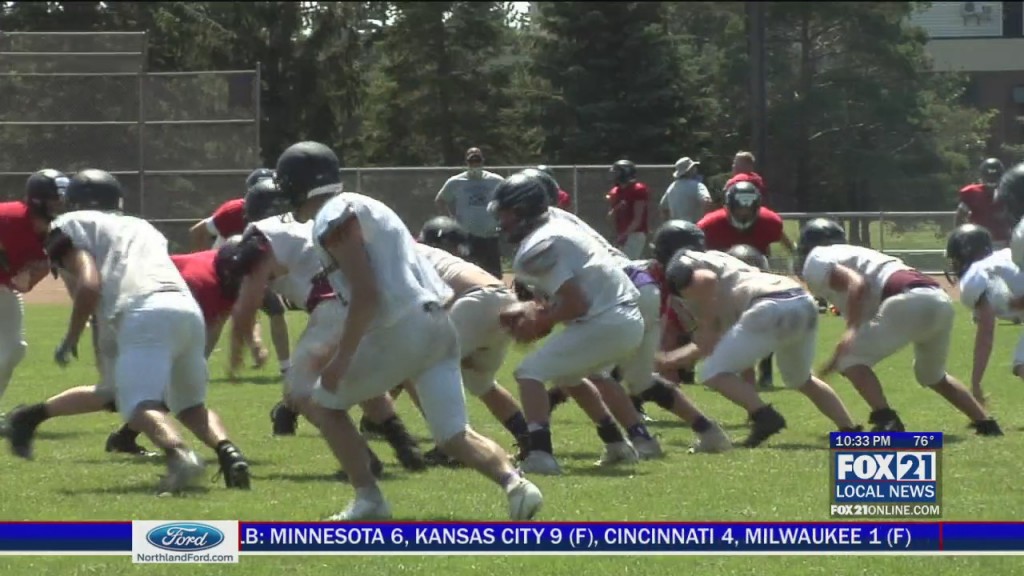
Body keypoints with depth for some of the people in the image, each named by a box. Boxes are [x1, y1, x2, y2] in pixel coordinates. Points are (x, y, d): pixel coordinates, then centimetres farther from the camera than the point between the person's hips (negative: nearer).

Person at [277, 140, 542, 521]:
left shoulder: (333, 220, -7)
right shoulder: (360, 208, 24)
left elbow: (366, 294, -17)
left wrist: (343, 357, -14)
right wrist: (342, 346, 32)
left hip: (401, 332, -8)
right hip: (436, 324, 9)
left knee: (328, 403, 13)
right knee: (454, 435, 4)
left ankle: (369, 500, 6)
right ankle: (513, 482, -21)